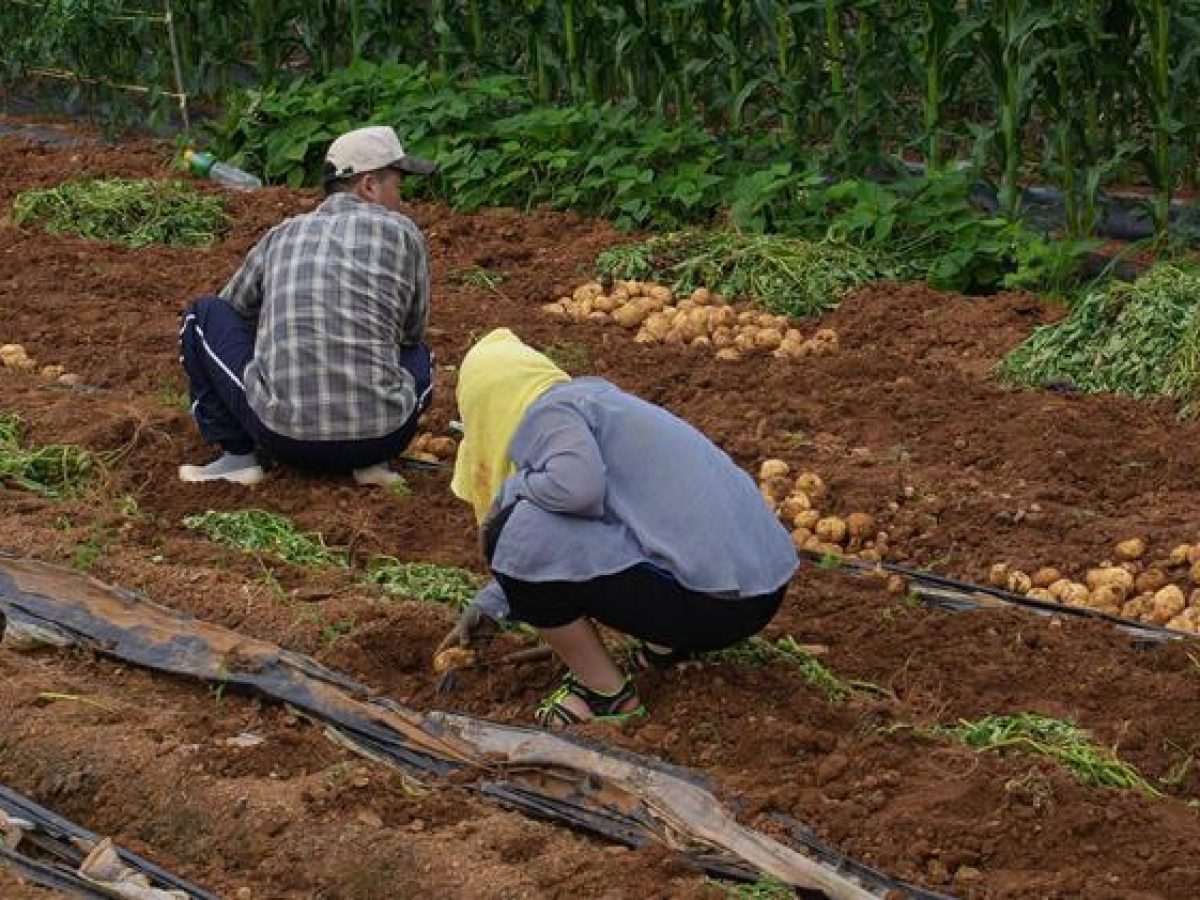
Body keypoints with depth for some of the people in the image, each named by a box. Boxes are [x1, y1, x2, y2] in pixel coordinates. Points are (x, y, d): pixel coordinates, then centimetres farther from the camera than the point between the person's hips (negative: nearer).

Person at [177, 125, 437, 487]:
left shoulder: (281, 236, 13)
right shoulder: (403, 233, 6)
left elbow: (232, 312, 28)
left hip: (285, 436, 0)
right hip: (382, 437, 0)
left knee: (202, 316, 21)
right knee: (418, 354, 35)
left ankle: (238, 456, 9)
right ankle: (372, 460, 8)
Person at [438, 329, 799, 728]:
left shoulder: (546, 413, -7)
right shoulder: (587, 396, 22)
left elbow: (577, 485, -28)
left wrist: (510, 491, -6)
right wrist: (489, 606, 34)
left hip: (708, 603, -10)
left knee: (515, 532, -11)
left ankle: (606, 693, -1)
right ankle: (667, 642, 16)